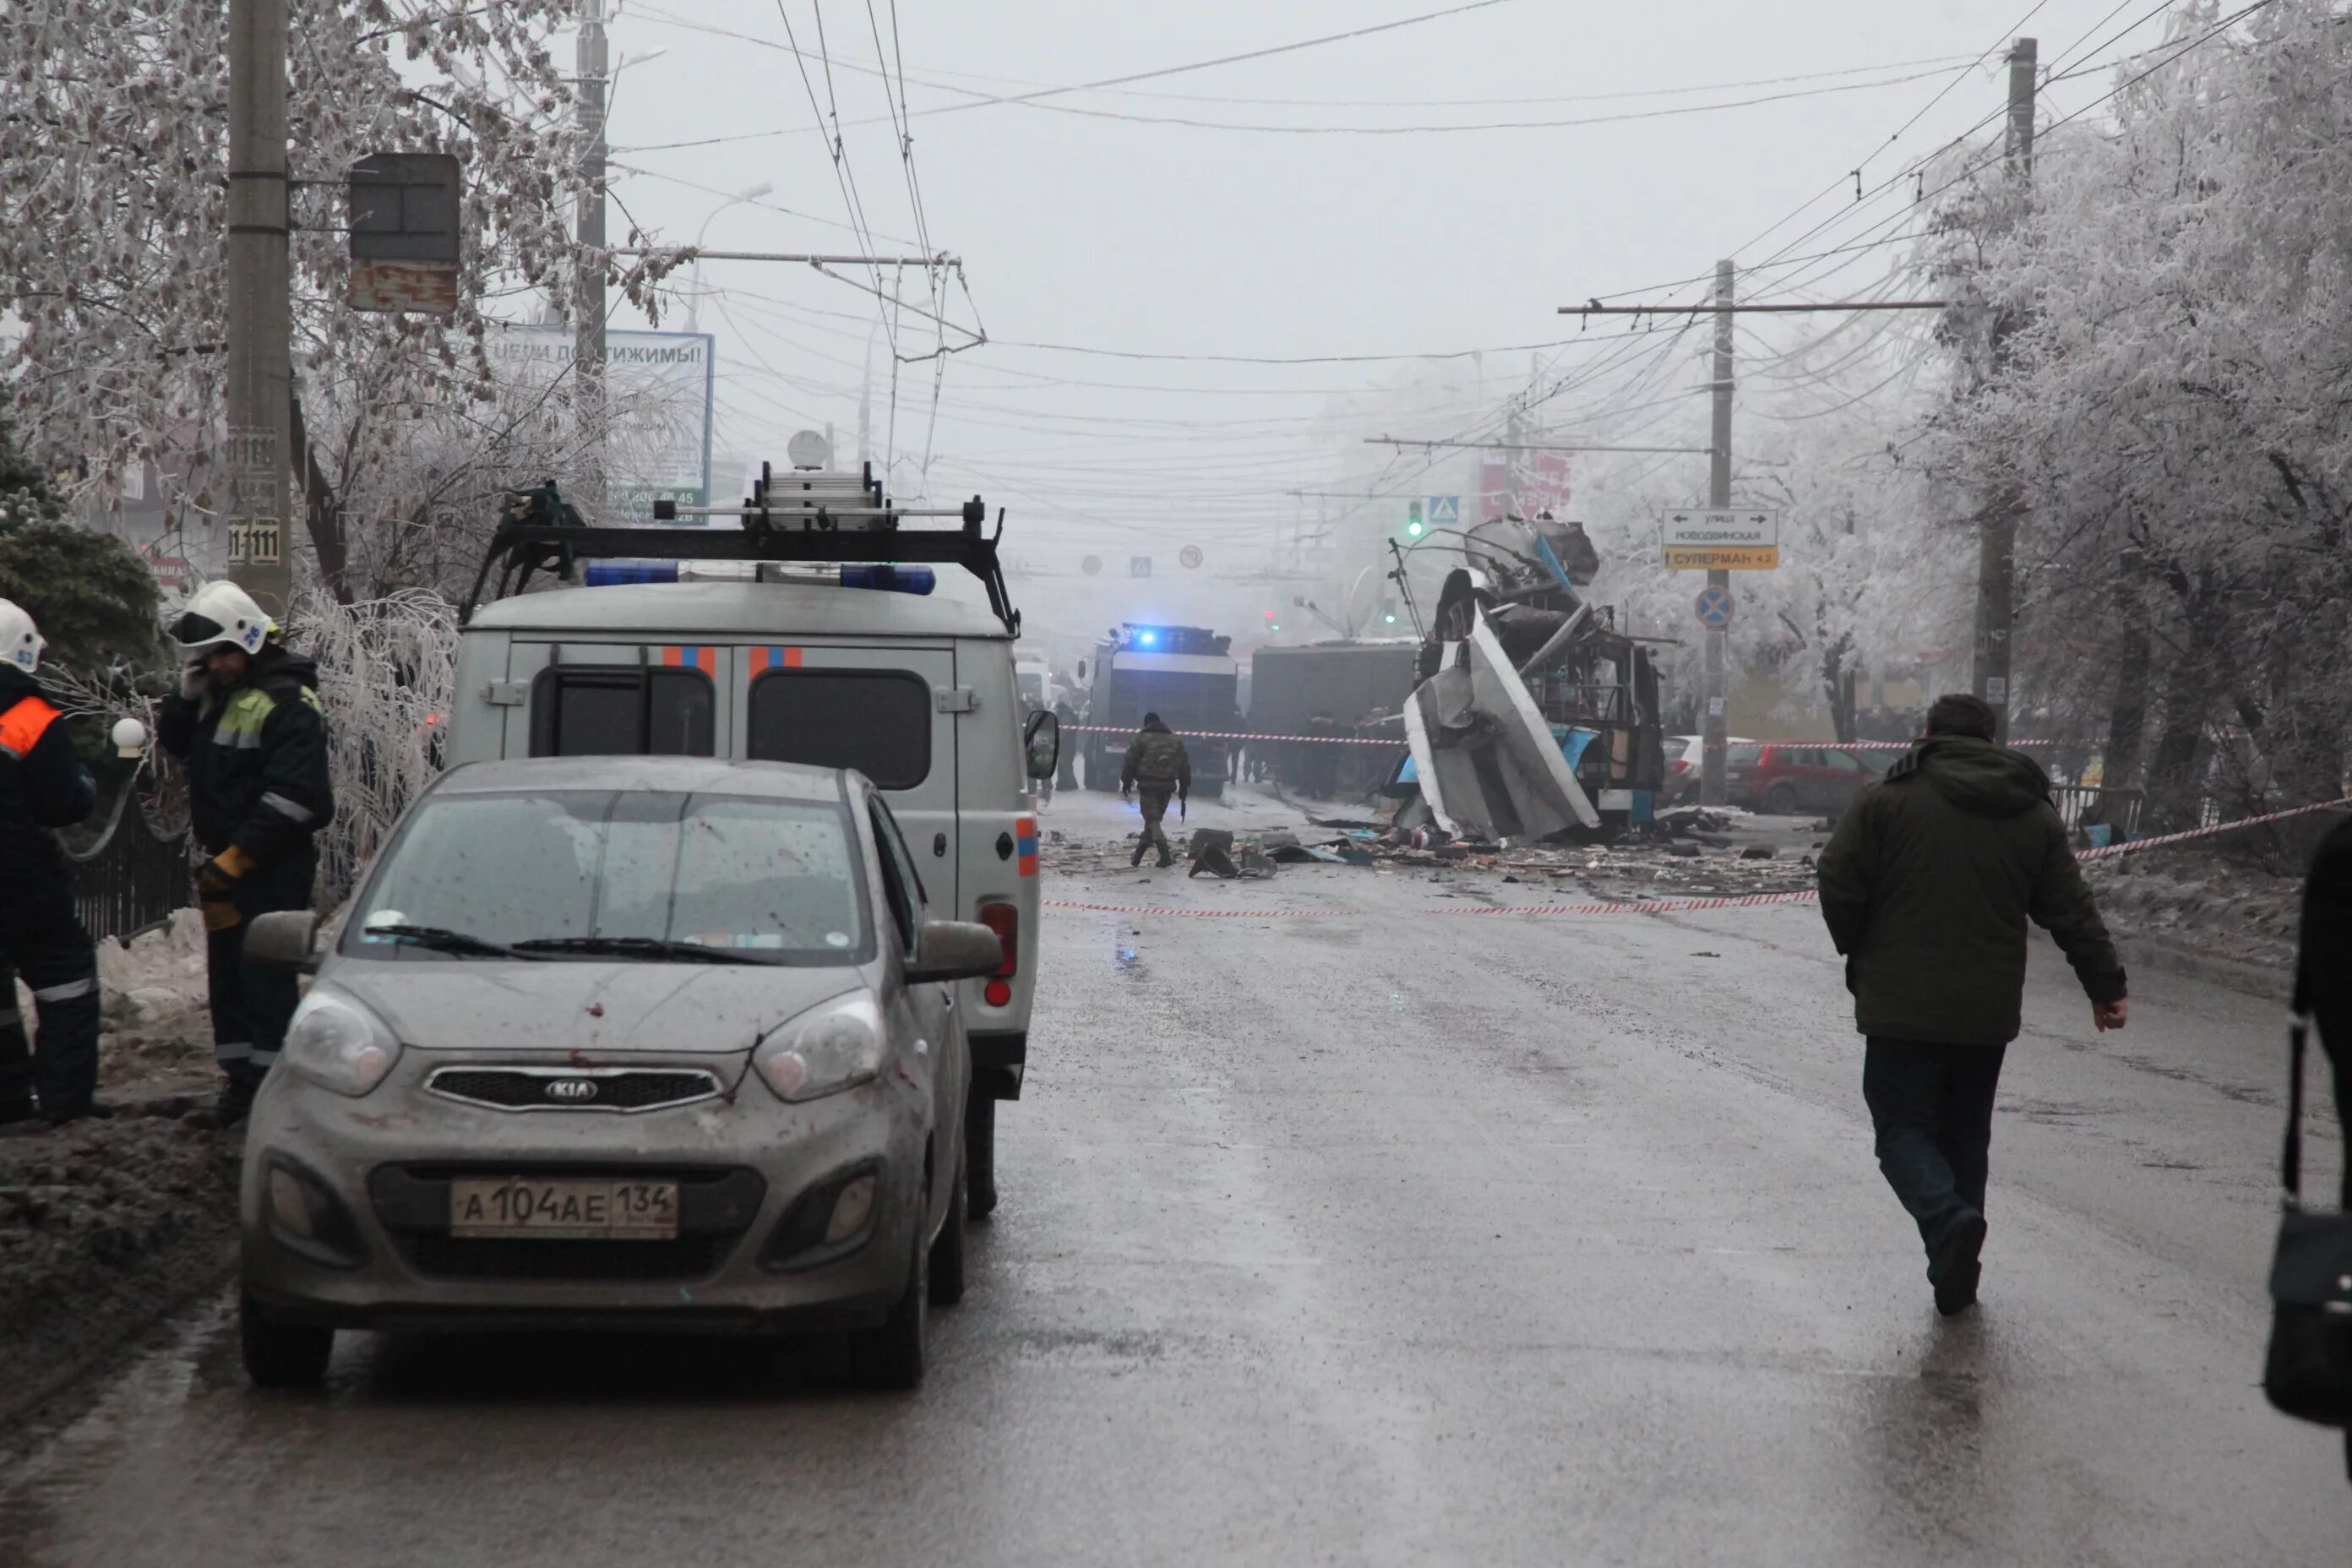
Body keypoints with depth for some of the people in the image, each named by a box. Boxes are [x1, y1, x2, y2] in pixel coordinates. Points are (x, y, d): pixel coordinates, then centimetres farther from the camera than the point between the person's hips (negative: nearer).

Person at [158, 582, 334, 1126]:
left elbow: (293, 797, -20)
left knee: (265, 972, -11)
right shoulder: (219, 693, 13)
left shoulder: (287, 703, -15)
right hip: (227, 860, 9)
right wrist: (187, 694, 3)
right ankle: (241, 1074, 19)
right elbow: (177, 743, 22)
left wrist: (237, 857, -20)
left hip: (274, 865, -9)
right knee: (227, 968, 12)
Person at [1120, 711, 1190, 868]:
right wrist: (1184, 787, 17)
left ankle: (1166, 855, -24)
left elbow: (1130, 762, -4)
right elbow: (1185, 765, 13)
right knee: (1153, 819, 16)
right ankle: (1138, 856, 24)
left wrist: (1126, 783, 3)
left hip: (1148, 785, -5)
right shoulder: (1175, 741, 14)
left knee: (1152, 820, -6)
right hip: (1167, 786, 5)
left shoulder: (1141, 739, 0)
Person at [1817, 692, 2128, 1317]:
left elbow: (1839, 887, -8)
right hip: (1988, 1014, 4)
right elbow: (2072, 911, 7)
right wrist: (2106, 986, 13)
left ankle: (1949, 1218, -26)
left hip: (1902, 1007, -4)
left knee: (1903, 1129, 2)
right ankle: (1956, 1276, 15)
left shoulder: (1883, 801, -4)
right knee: (1965, 1136, 16)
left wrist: (1860, 955, 10)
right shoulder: (2034, 816, 8)